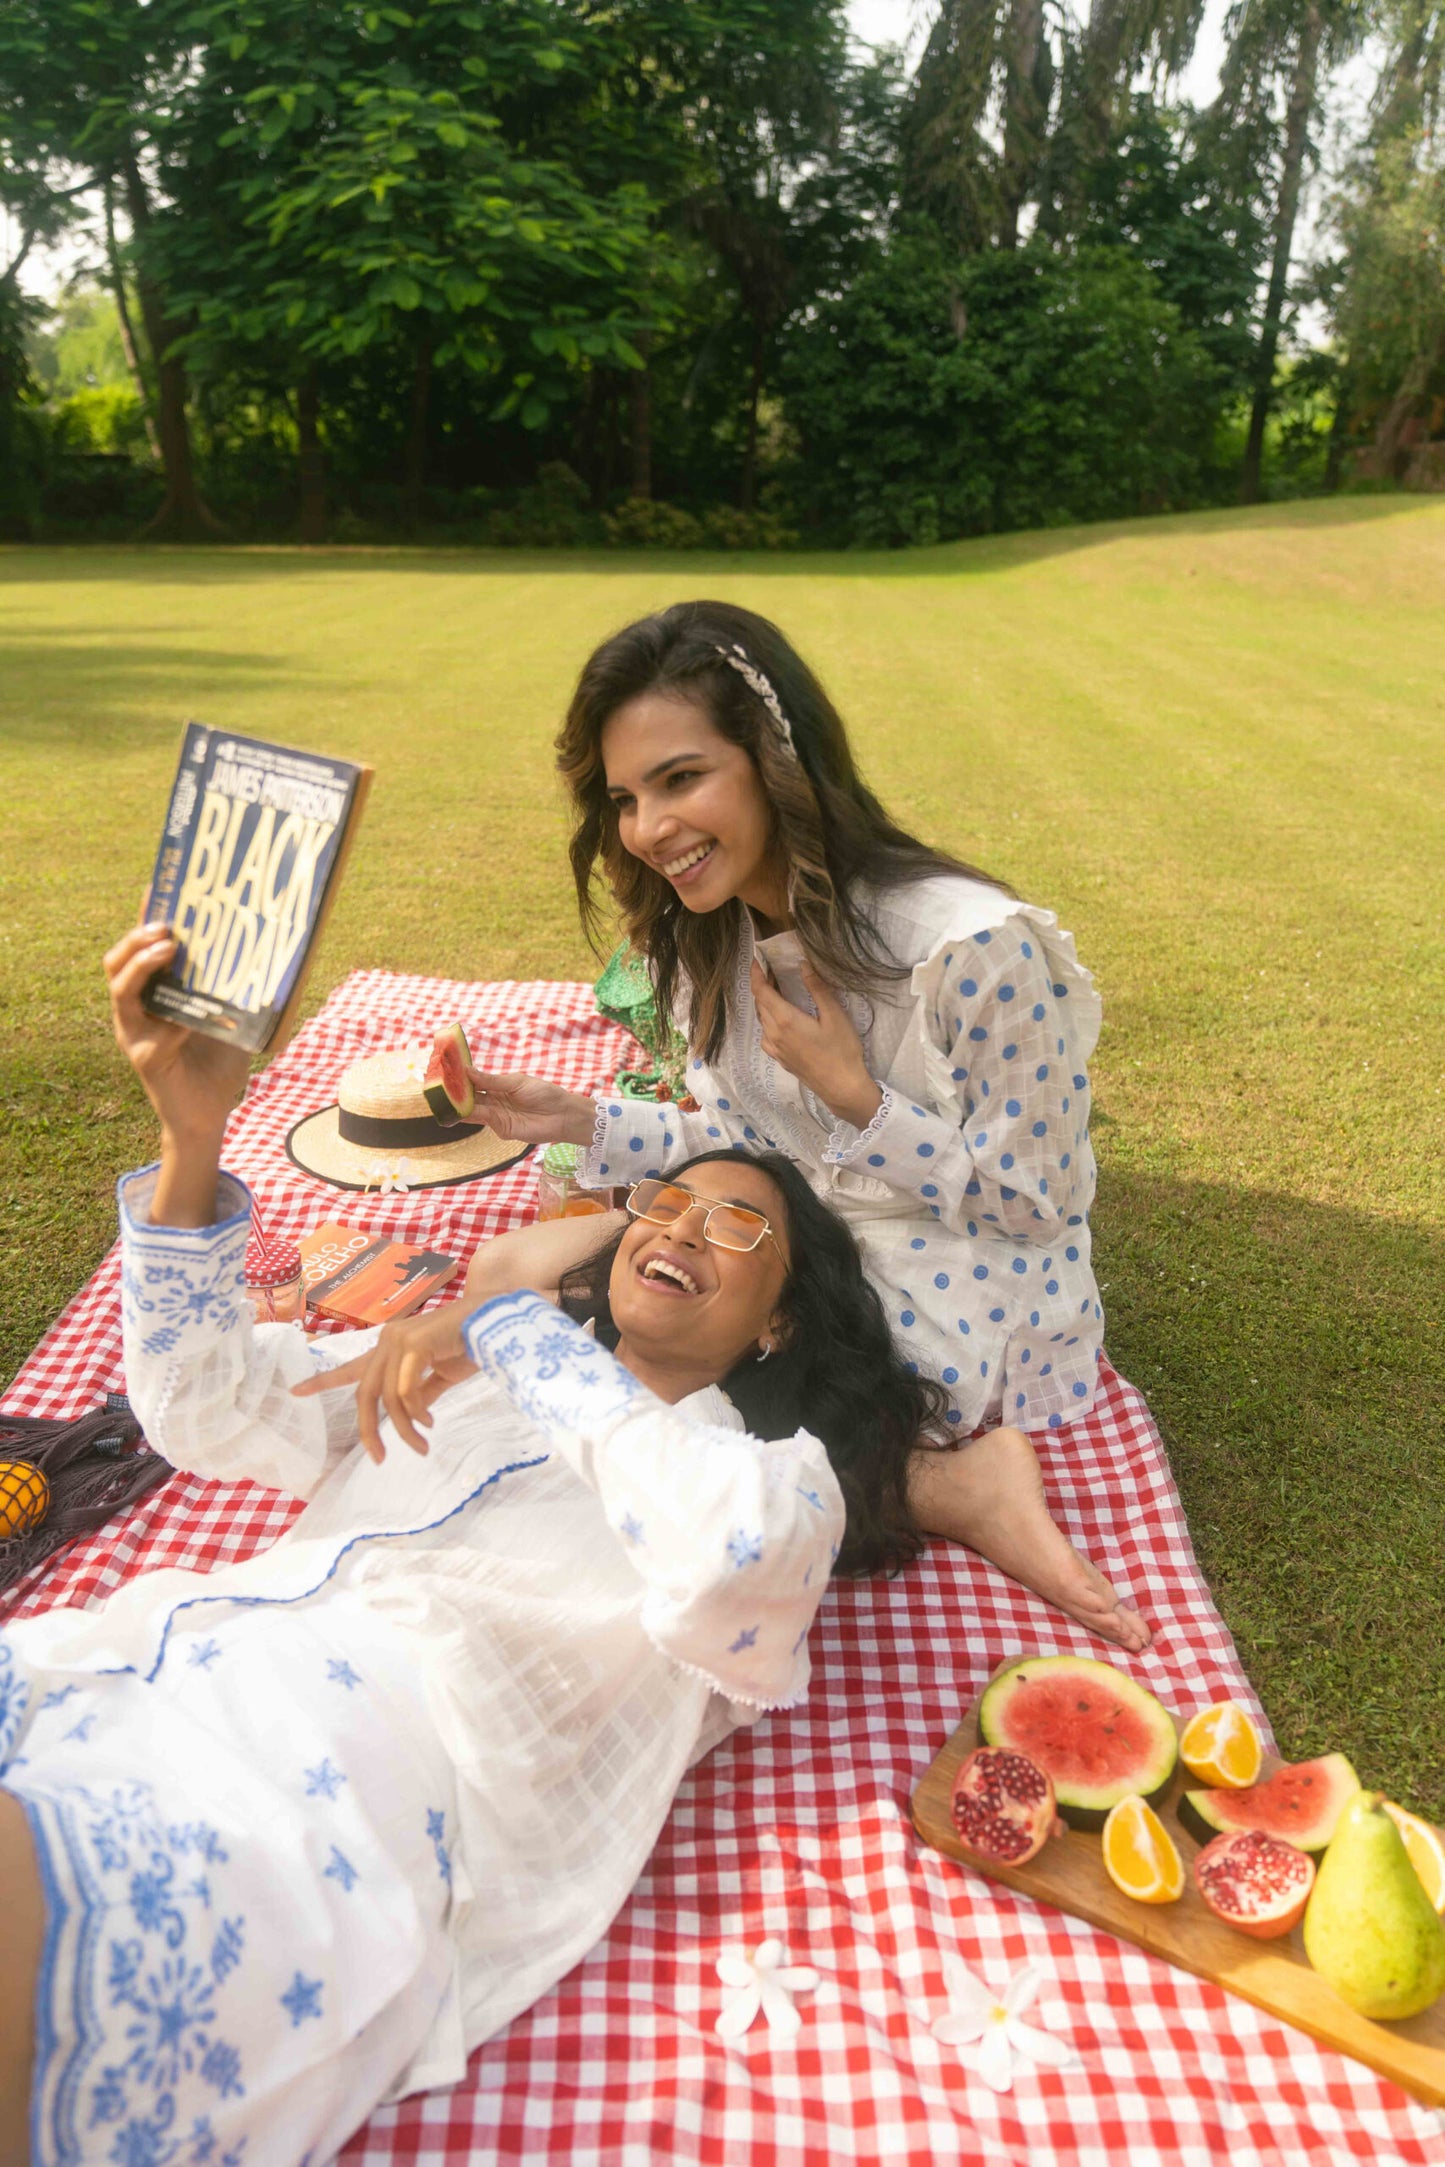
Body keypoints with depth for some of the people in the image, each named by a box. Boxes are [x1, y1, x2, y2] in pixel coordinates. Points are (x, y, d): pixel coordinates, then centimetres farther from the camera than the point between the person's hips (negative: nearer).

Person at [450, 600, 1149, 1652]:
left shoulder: (980, 949, -26)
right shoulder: (720, 938, -2)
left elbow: (1037, 1201, -16)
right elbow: (747, 1143, 8)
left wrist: (852, 1096, -23)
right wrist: (583, 1121, -5)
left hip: (963, 1314, -8)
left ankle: (948, 1485, -11)